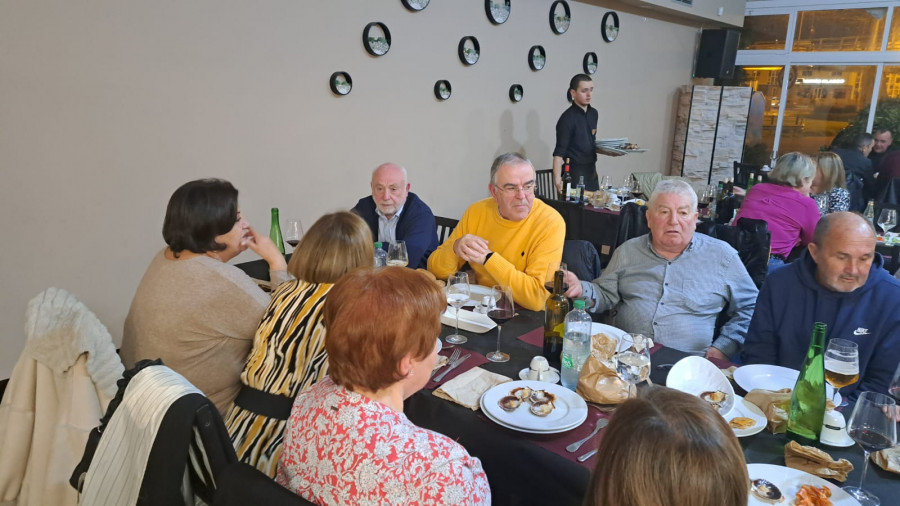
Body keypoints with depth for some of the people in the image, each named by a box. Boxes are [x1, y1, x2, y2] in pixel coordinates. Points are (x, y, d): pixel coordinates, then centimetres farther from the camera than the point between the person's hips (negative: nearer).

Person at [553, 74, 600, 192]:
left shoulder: (594, 113, 10)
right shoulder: (567, 119, -14)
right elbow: (559, 153, -19)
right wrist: (557, 178, -27)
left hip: (591, 172, 8)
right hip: (575, 174, -8)